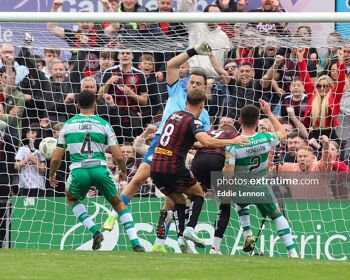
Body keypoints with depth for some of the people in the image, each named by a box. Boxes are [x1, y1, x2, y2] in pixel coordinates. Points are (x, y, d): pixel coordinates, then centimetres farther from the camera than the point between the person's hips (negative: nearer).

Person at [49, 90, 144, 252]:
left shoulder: (68, 124, 11)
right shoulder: (104, 125, 8)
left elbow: (56, 158, 12)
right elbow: (119, 156, 3)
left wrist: (52, 174, 32)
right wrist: (123, 171, 24)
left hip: (79, 172, 0)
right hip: (100, 170, 0)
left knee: (71, 198, 31)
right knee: (119, 204, 21)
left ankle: (95, 231, 10)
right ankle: (135, 243, 6)